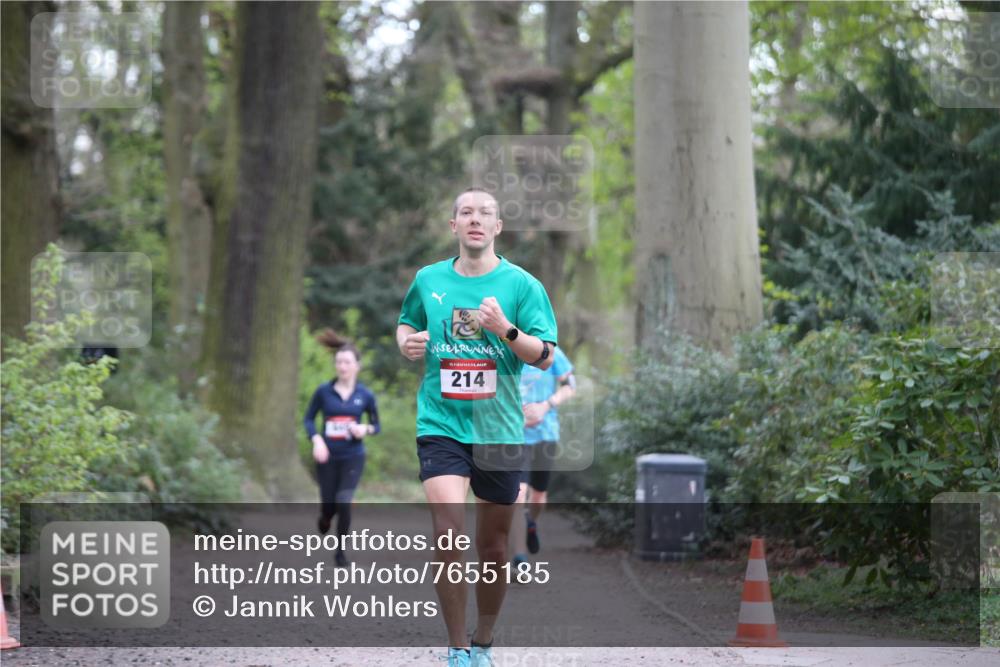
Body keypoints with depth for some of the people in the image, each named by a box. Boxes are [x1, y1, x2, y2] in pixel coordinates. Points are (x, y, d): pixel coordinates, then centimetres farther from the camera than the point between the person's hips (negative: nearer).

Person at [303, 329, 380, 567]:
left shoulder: (365, 395, -3)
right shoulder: (323, 392, -4)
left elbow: (375, 426, 8)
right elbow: (308, 418, 4)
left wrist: (365, 429, -14)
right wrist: (316, 440, -13)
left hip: (353, 457, -1)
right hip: (328, 458, 1)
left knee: (343, 501, -18)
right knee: (328, 506, 8)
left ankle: (341, 551, -1)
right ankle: (325, 518, 48)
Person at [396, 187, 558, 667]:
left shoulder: (521, 284, 0)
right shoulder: (428, 280, 6)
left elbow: (546, 357, -4)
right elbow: (406, 323, 24)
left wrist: (506, 329, -20)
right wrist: (407, 343, 1)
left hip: (499, 429, 0)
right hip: (441, 425, 0)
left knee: (493, 546, 9)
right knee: (448, 531, -19)